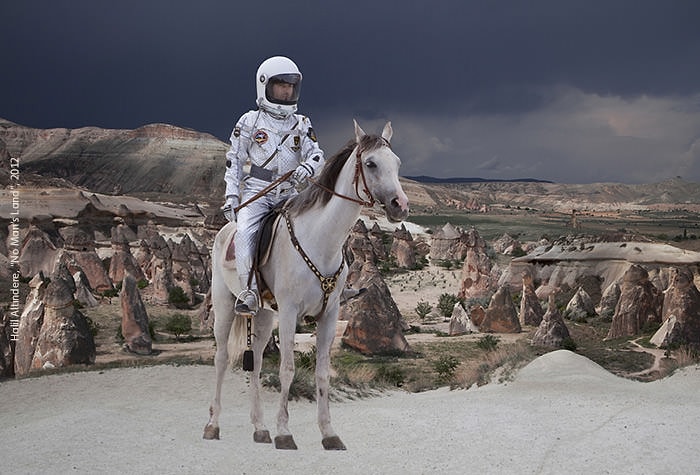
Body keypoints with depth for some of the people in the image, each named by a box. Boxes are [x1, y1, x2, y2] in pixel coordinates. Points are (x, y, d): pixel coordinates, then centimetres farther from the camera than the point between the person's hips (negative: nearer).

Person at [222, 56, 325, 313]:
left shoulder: (301, 124, 13)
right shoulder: (250, 121, 5)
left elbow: (316, 154, 4)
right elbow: (234, 160, 7)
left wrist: (307, 167, -21)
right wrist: (231, 195, -2)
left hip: (288, 193, 3)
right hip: (256, 192, -3)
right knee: (245, 233, -27)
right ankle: (250, 290, -26)